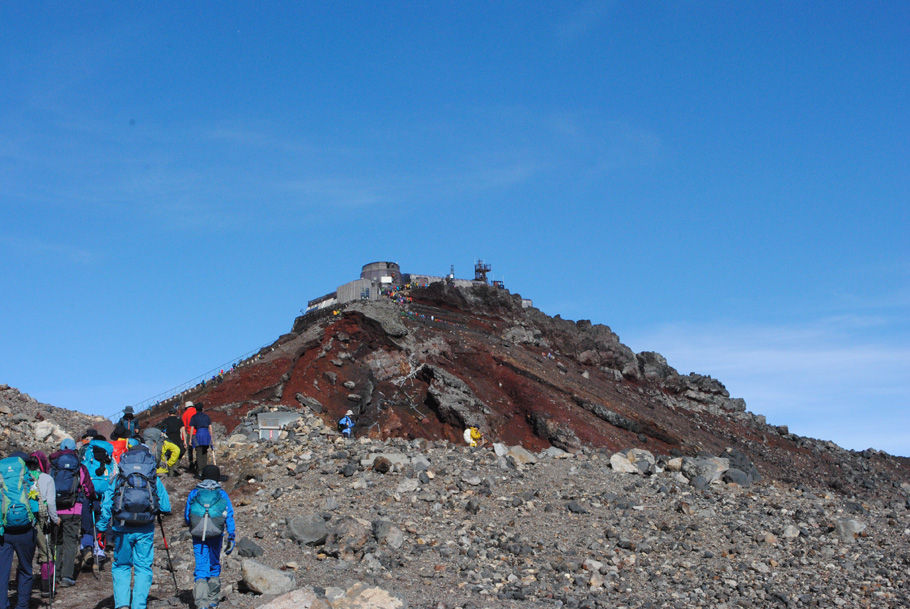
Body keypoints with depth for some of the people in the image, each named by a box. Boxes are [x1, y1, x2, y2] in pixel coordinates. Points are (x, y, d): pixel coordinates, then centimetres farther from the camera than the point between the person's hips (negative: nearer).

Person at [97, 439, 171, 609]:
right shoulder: (154, 480, 2)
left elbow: (106, 506, 0)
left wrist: (103, 529, 7)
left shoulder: (118, 479, 3)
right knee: (143, 568, 9)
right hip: (145, 531, 0)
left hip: (122, 530, 0)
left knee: (121, 567, 14)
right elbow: (166, 508, 1)